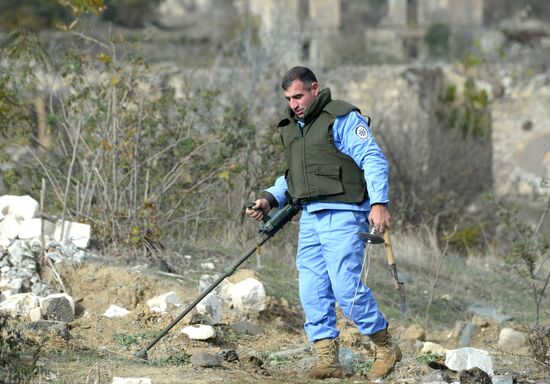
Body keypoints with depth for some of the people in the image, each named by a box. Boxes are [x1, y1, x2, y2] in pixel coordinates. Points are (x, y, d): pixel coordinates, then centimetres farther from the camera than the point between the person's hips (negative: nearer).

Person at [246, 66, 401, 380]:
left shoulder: (342, 118, -6)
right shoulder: (292, 127, 19)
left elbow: (373, 160, -13)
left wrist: (379, 203, -24)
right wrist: (270, 199, 13)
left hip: (343, 214, -8)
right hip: (310, 216, 8)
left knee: (345, 286, -14)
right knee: (312, 290, -1)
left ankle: (386, 347, 2)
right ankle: (328, 359, 0)